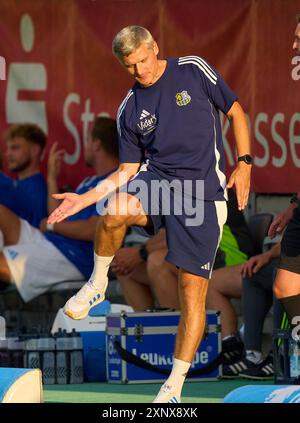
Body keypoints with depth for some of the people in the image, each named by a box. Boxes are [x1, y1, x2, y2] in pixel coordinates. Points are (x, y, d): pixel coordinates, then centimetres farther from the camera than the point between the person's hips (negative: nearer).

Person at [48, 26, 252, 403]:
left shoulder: (194, 70, 2)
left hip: (203, 191, -2)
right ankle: (97, 283, -6)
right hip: (155, 178, 2)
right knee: (115, 212, -34)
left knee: (193, 288, -8)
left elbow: (235, 112, 9)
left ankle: (174, 386, 1)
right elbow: (129, 170, 14)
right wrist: (84, 199, 4)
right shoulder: (129, 110, 10)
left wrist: (243, 165, -1)